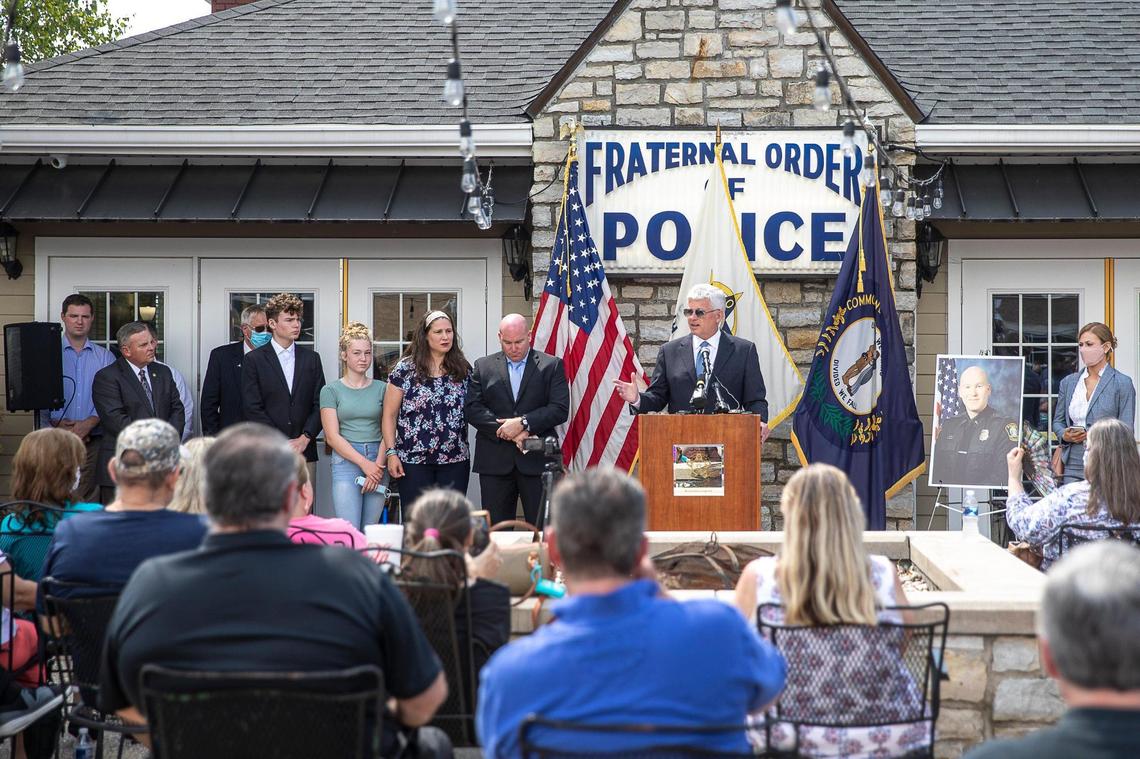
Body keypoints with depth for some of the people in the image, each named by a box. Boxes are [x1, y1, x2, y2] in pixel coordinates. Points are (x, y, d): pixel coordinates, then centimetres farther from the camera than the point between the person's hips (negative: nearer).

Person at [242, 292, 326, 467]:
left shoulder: (311, 358, 13)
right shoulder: (254, 360, 2)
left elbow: (320, 405, 9)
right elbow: (253, 409, -3)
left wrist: (305, 438, -6)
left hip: (304, 452, 3)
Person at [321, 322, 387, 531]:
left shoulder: (382, 388, 10)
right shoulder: (330, 390, 5)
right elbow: (332, 436, -2)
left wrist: (378, 465, -10)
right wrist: (364, 463, -10)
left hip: (377, 462, 2)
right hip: (346, 460, -2)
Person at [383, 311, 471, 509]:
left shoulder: (463, 369, 8)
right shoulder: (405, 369, -1)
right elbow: (389, 415, 1)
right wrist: (391, 453, -6)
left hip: (455, 462, 3)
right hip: (413, 462, -2)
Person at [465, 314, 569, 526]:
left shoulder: (552, 366, 5)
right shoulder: (483, 366, 10)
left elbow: (560, 409, -5)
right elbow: (472, 409, 0)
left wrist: (523, 422, -15)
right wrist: (508, 430, -11)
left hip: (537, 460, -2)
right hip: (495, 462, 2)